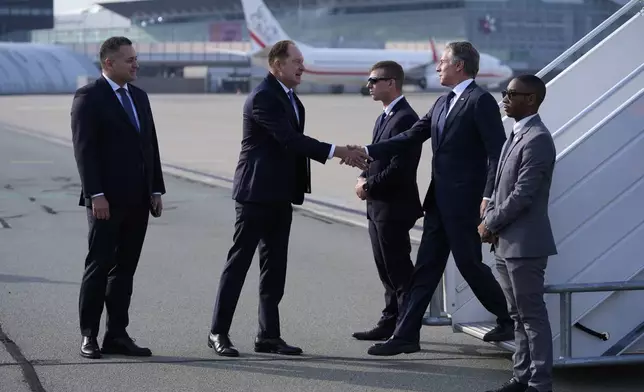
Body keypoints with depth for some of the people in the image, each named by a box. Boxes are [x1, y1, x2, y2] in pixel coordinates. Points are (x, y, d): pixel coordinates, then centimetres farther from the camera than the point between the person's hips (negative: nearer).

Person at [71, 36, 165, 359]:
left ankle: (117, 335, 13)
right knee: (99, 266, -2)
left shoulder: (139, 96, 15)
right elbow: (84, 149, -13)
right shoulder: (89, 97, -7)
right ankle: (89, 335, 6)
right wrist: (96, 195, -19)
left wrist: (156, 190, 11)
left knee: (125, 269, 8)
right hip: (107, 200, -7)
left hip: (137, 200, 7)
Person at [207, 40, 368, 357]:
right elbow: (290, 139, -23)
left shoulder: (290, 98, 14)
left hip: (280, 196, 9)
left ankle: (268, 335, 14)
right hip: (256, 194, -9)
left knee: (275, 267, 9)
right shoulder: (262, 97, -15)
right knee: (238, 262, -4)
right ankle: (218, 332, 2)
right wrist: (336, 151, -24)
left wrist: (343, 155, 5)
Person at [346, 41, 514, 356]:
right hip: (439, 200, 9)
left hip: (464, 200, -9)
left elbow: (497, 152, -16)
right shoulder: (442, 104, 16)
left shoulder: (481, 101, -11)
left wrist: (488, 196, -23)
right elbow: (411, 137, 15)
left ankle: (509, 320, 19)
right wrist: (368, 152, 8)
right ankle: (406, 334, 9)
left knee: (469, 264, 0)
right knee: (426, 267, 8)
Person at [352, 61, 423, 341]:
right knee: (387, 269, 14)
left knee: (399, 271, -5)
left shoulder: (405, 119, -17)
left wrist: (369, 186, -13)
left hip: (394, 206, -10)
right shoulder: (385, 117, 16)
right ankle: (390, 323, 22)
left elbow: (400, 168, -23)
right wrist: (364, 177, 3)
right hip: (378, 206, 10)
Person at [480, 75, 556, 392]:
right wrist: (489, 221, 4)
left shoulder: (537, 140, -16)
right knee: (518, 315, 15)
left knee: (532, 315, -3)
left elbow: (522, 195, -20)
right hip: (505, 243, 10)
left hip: (525, 244, -10)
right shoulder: (515, 136, 15)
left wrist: (490, 225, -10)